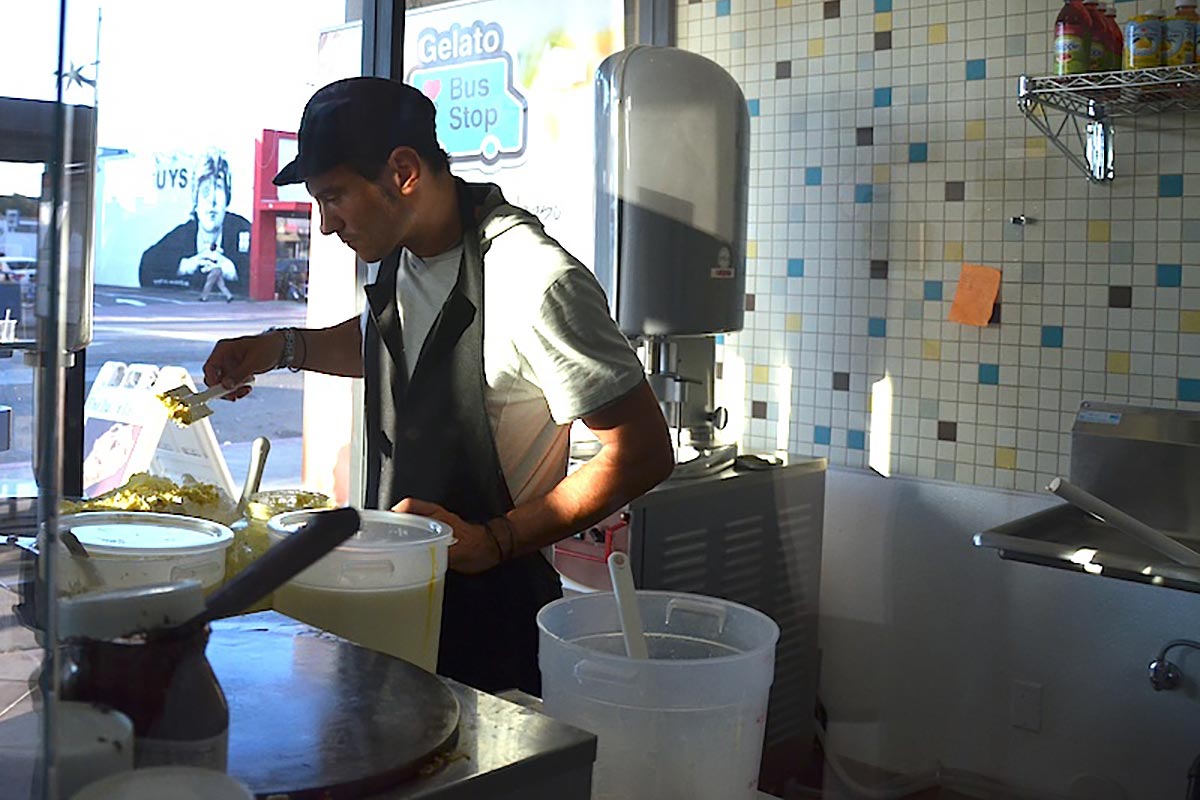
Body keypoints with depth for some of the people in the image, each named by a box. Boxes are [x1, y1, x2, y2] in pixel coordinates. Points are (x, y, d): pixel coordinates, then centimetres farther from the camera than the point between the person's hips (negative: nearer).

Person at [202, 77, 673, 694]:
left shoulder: (533, 281, -25)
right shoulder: (398, 254, 1)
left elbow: (644, 453, -21)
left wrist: (493, 542, -22)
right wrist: (284, 347, 6)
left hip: (489, 606, -7)